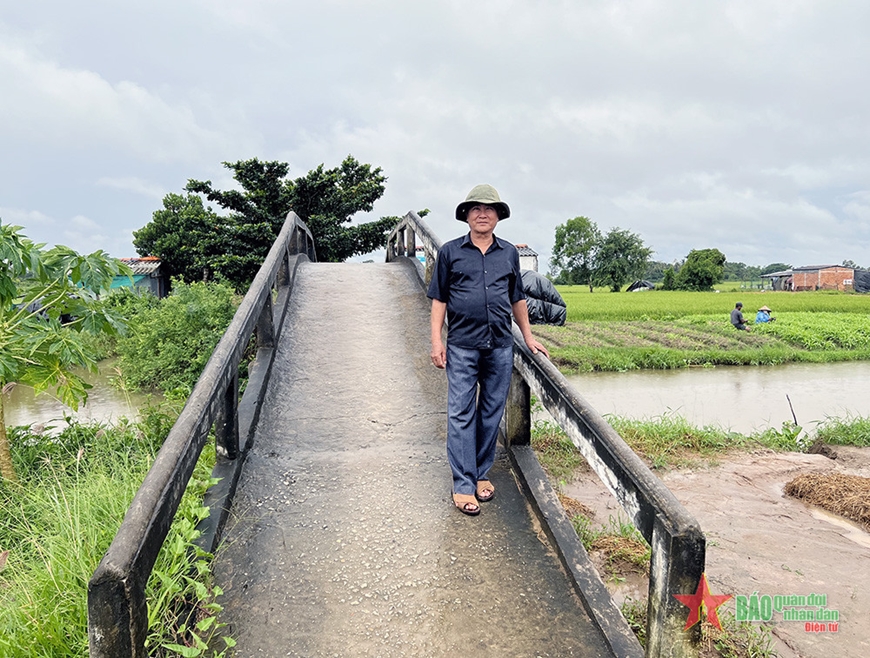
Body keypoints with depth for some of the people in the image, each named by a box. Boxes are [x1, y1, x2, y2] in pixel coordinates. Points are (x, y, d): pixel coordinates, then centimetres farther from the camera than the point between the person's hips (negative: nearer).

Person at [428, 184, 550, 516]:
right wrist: (436, 341, -3)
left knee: (491, 413, 9)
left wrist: (528, 337, 18)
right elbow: (439, 299, 4)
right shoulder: (450, 252, 4)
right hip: (462, 347, -3)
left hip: (500, 346, 3)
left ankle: (482, 474, 24)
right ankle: (463, 485, 5)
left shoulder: (509, 253, 11)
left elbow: (517, 299, 19)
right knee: (461, 414, -2)